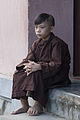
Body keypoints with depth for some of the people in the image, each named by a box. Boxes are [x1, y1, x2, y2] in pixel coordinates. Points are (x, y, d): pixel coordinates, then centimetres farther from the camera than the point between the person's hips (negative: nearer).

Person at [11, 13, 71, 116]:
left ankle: (39, 105, -24)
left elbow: (56, 64, -23)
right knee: (18, 74, -11)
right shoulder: (36, 43, 10)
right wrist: (28, 65, -21)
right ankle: (24, 105, -6)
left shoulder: (57, 44, -14)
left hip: (57, 75, -8)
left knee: (35, 75, -34)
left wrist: (39, 66, -34)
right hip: (39, 71, 8)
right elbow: (29, 59, 5)